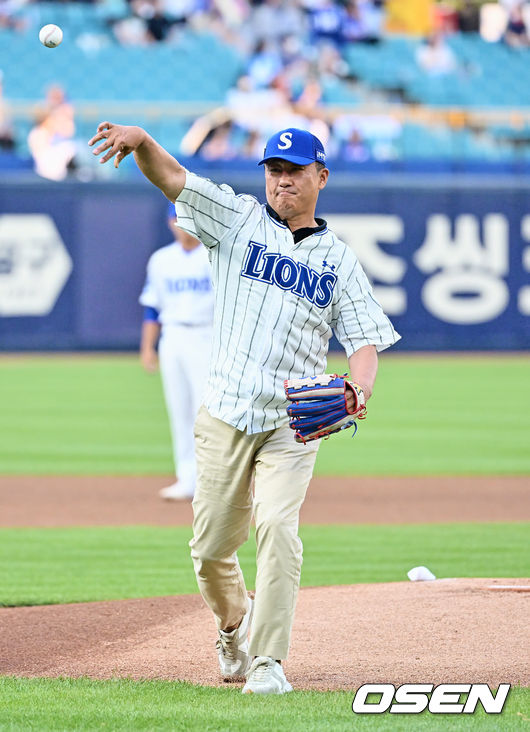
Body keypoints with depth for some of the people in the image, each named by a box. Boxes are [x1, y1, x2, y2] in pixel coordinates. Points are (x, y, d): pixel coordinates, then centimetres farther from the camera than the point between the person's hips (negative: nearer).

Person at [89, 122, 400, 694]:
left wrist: (355, 393, -18)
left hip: (292, 425, -1)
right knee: (212, 547, 4)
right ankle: (233, 622, 36)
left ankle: (268, 662, -17)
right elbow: (170, 177, -6)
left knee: (277, 525, -20)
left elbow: (365, 341, 4)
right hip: (226, 417, 1)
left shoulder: (338, 259, 9)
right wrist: (141, 141, -28)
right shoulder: (238, 220, 7)